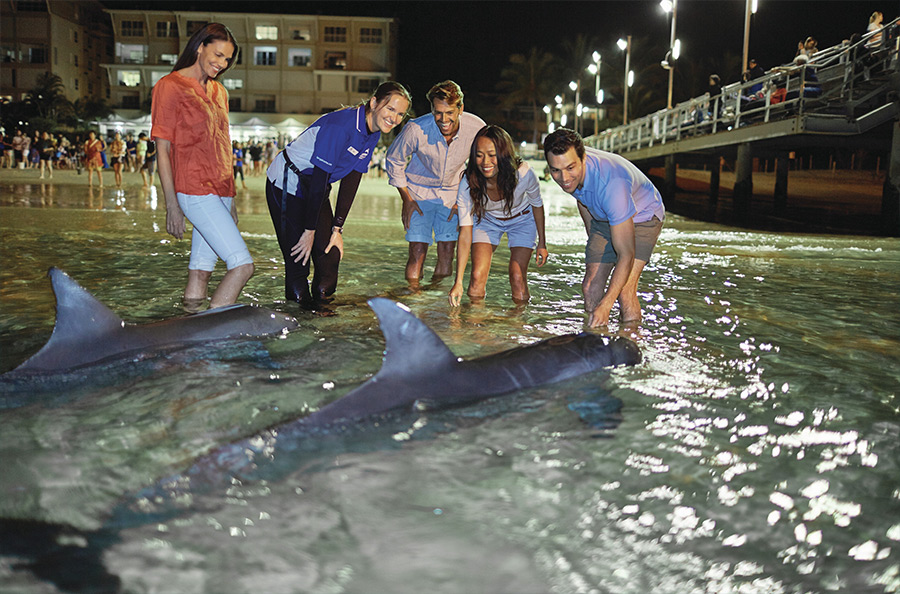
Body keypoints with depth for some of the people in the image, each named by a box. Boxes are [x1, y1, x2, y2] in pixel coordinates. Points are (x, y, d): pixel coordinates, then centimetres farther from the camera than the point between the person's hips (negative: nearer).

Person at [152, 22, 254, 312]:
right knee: (242, 264, -17)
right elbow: (162, 149, -5)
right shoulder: (170, 86, -3)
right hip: (195, 190, -8)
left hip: (220, 191, 8)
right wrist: (172, 204, -10)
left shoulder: (219, 91, 20)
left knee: (202, 269, 7)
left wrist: (230, 198, 20)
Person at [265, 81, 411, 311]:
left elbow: (351, 181, -2)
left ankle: (320, 302, 19)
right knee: (298, 257, -9)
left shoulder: (373, 135, -3)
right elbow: (319, 179, -29)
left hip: (317, 189, 8)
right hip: (287, 183, -7)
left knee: (330, 255, 2)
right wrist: (309, 231, -26)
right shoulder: (341, 125, -29)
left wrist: (337, 229, -6)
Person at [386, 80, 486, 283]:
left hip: (452, 193, 2)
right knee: (418, 252, -10)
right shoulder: (416, 129, -27)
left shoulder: (476, 128, -21)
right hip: (420, 191, -2)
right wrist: (407, 200, -6)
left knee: (447, 252, 0)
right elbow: (394, 160, -7)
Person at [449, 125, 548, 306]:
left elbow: (537, 204, -11)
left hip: (521, 220, -1)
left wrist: (542, 243, -3)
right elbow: (465, 233, -29)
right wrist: (458, 282, -35)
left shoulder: (523, 174, -33)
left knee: (517, 278, -15)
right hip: (487, 221, 1)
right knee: (477, 277, -14)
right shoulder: (468, 185, -31)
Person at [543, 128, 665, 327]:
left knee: (624, 291, -22)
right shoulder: (567, 175, -22)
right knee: (591, 287, -4)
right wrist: (592, 236, 15)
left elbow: (626, 255, -40)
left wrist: (605, 306, -43)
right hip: (603, 218, 6)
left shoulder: (612, 183, -43)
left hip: (642, 216, -6)